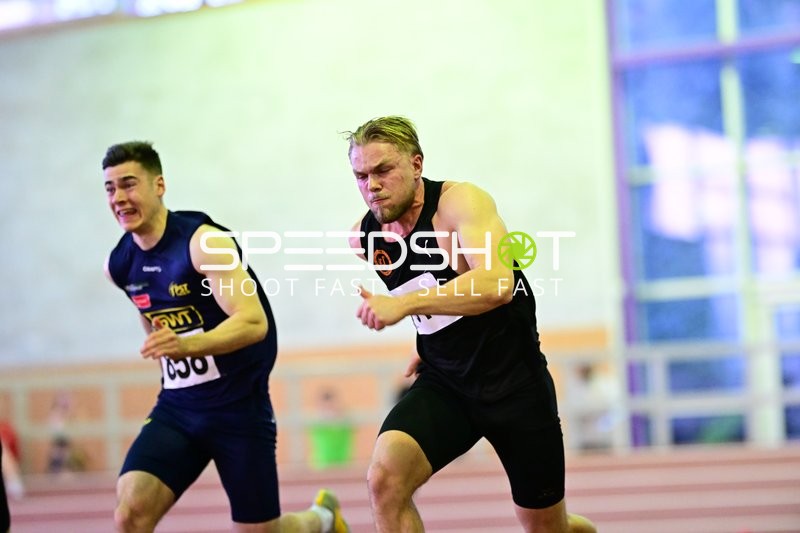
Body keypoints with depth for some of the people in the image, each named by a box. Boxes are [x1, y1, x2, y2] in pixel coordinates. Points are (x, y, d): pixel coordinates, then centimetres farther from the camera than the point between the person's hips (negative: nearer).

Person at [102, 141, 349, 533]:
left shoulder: (204, 242, -18)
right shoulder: (118, 265, 2)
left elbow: (254, 323, -29)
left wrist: (188, 345, -44)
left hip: (239, 408, -5)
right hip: (176, 409, 5)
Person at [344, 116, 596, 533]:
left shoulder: (461, 202, -19)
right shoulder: (363, 238, -1)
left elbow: (499, 284, -36)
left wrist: (405, 303, -42)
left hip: (514, 380, -4)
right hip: (443, 384, 4)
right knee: (384, 478, -27)